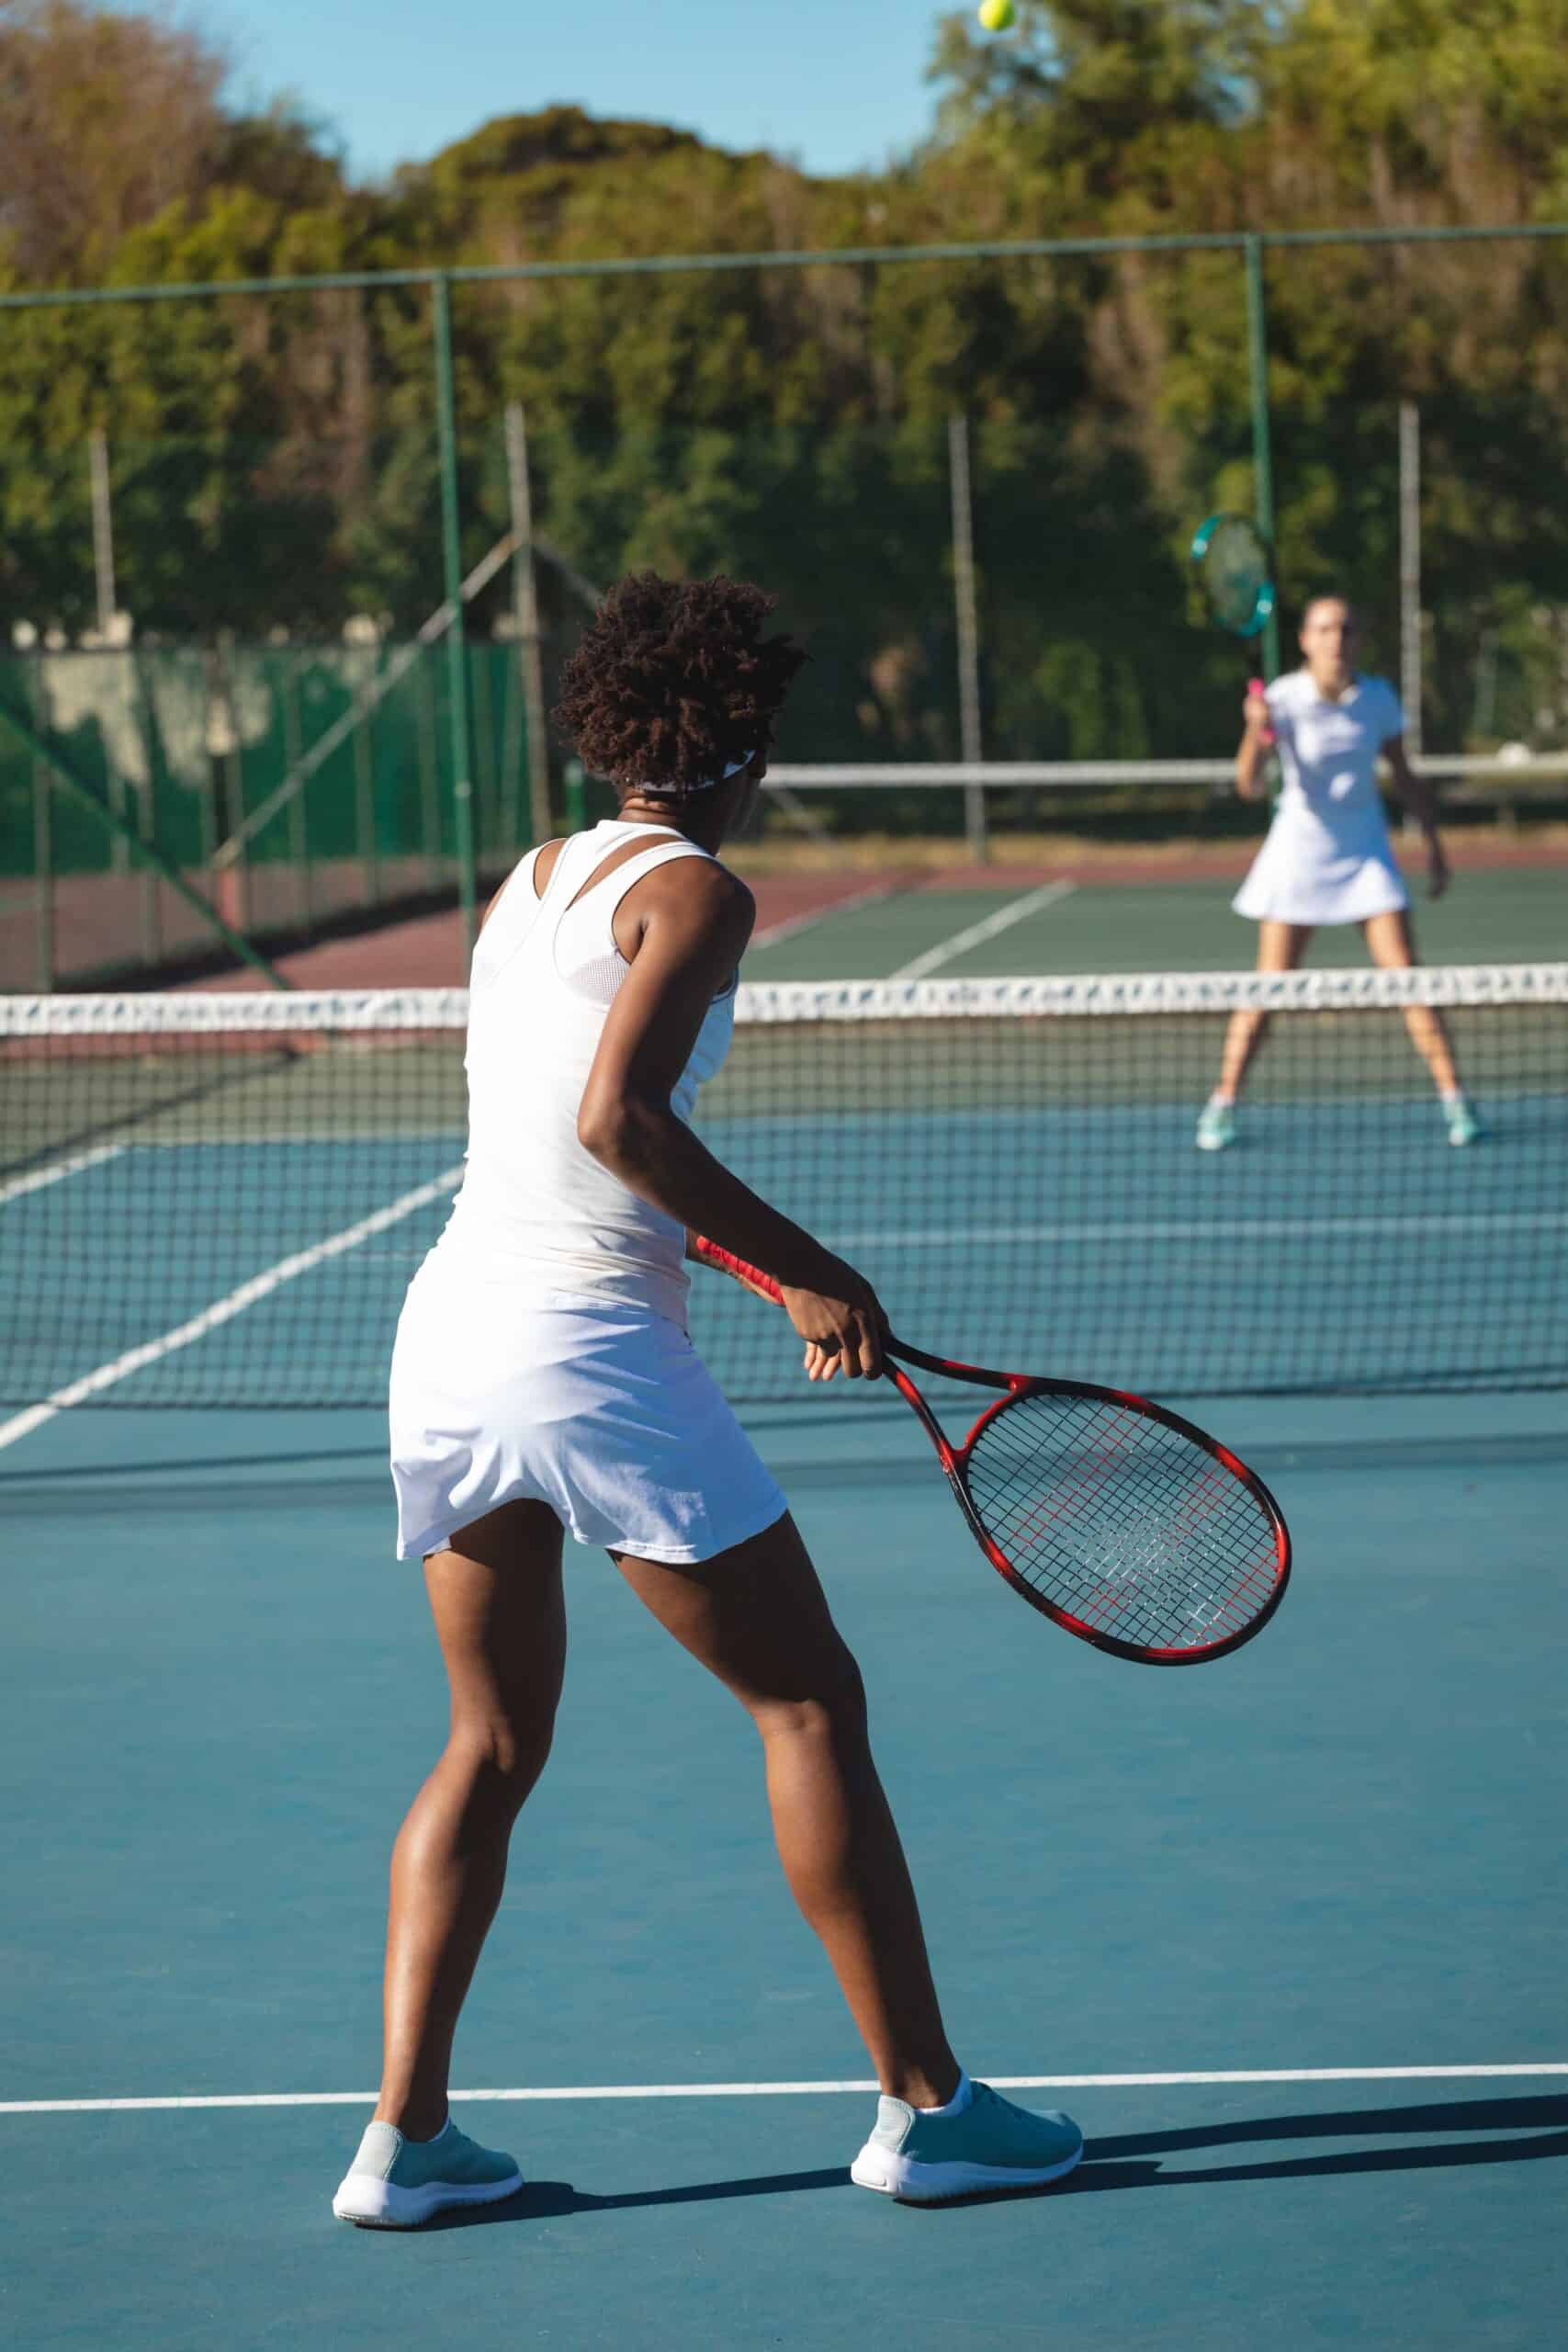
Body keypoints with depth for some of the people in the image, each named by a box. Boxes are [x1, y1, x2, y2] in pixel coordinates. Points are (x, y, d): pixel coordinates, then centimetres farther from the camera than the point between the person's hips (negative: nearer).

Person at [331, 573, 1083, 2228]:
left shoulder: (530, 883, 16)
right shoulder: (693, 891, -6)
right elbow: (618, 1118, -19)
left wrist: (727, 1247, 21)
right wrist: (805, 1272, -15)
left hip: (446, 1328, 8)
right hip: (590, 1341, -8)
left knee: (493, 1744, 16)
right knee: (807, 1704, 3)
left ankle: (404, 2135, 10)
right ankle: (922, 2107, 6)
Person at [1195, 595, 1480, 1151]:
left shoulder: (1378, 698, -3)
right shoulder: (1283, 699, -13)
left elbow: (1404, 777, 11)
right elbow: (1250, 787, -22)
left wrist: (1434, 845, 10)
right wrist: (1255, 734, -40)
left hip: (1366, 855, 2)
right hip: (1298, 858, -2)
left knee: (1407, 978, -7)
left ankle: (1454, 1100, -2)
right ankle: (1222, 1105, 9)